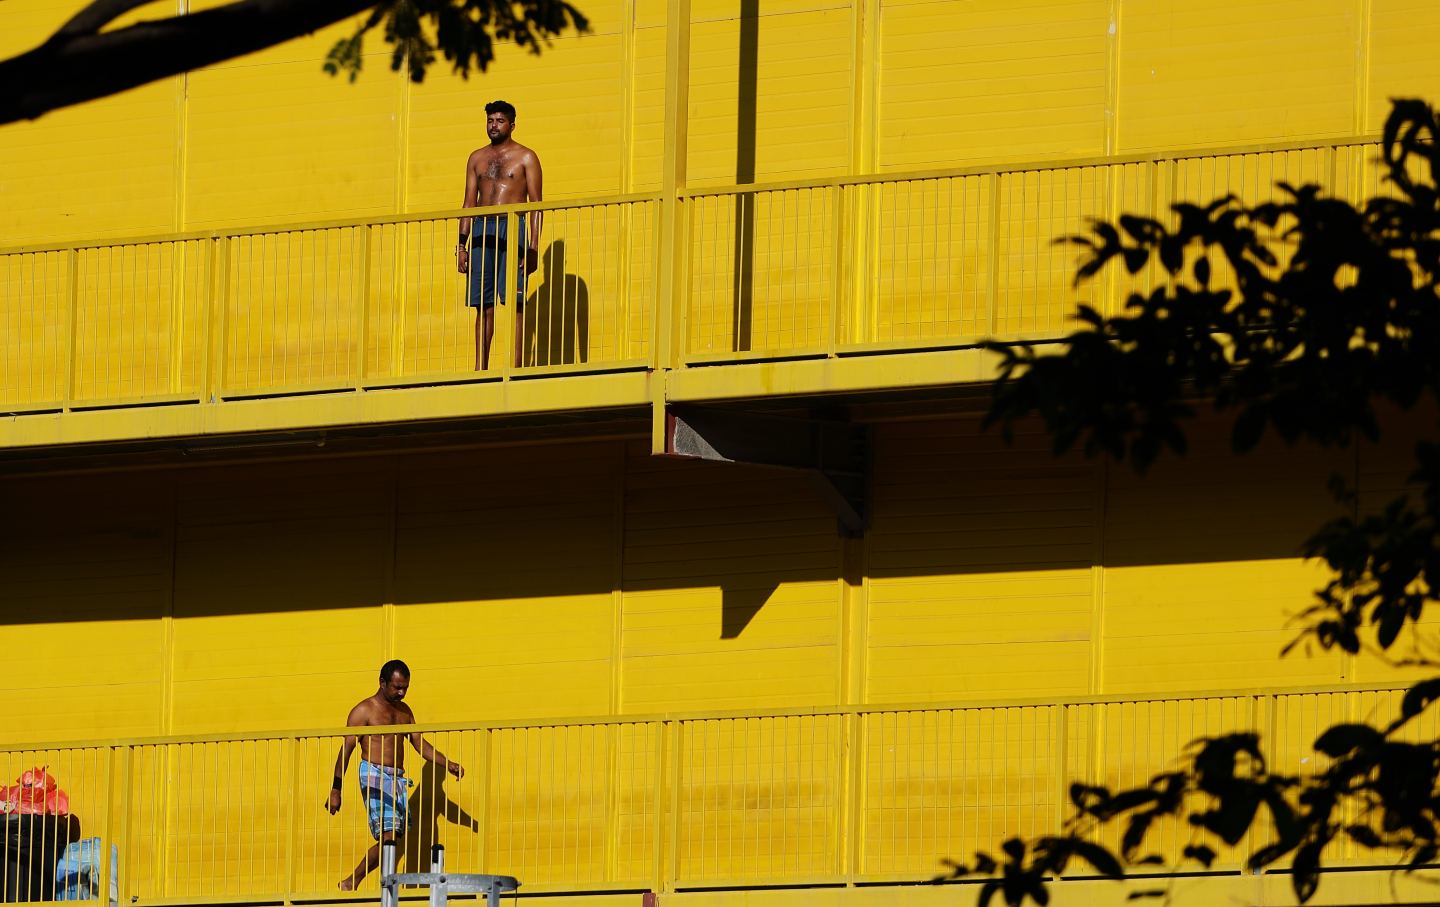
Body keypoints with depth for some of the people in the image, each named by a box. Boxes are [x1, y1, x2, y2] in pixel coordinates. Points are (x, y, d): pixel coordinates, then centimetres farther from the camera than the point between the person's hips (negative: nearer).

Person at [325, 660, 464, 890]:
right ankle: (349, 883, -8)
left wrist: (448, 764, 5)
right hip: (374, 776, -7)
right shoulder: (365, 710, -2)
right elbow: (346, 750, -4)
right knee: (388, 836, -19)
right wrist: (335, 790, -8)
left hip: (398, 778, 7)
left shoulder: (404, 711, 19)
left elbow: (420, 745, 21)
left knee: (393, 840, -5)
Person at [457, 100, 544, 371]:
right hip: (482, 231, 4)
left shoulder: (525, 158, 3)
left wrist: (534, 246, -10)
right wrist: (462, 244, 7)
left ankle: (515, 367, -10)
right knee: (483, 305, 3)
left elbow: (536, 204, -1)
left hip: (512, 228, -4)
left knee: (515, 303, -8)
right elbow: (469, 203, 16)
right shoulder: (477, 158, 16)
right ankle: (480, 368, 4)